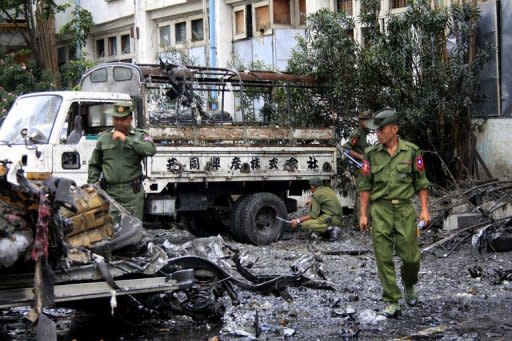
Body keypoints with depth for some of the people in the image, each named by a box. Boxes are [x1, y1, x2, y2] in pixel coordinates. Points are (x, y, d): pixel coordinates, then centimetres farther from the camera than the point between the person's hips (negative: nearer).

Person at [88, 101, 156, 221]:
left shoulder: (140, 136, 6)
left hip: (132, 194, -2)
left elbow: (151, 150, -17)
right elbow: (94, 165, 20)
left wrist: (126, 139, -16)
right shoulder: (103, 137, 15)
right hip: (109, 192, 2)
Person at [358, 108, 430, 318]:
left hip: (404, 208, 0)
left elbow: (421, 182, 7)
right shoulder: (371, 154, 4)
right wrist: (363, 214, 2)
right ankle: (392, 302, 7)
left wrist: (424, 210, 0)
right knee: (384, 259, -1)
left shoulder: (411, 151, 3)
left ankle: (409, 286, 31)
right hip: (380, 210, 1)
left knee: (411, 256, -1)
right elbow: (365, 186, 6)